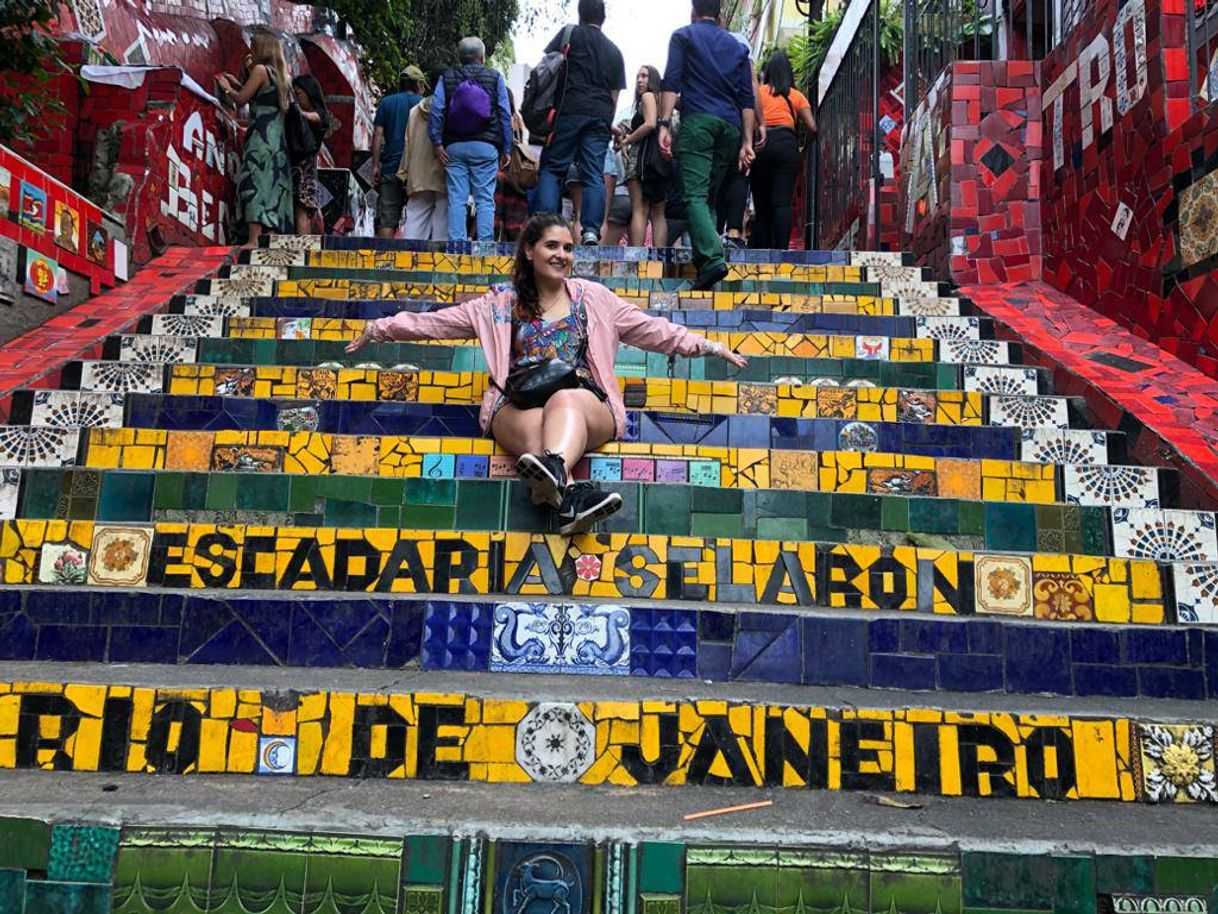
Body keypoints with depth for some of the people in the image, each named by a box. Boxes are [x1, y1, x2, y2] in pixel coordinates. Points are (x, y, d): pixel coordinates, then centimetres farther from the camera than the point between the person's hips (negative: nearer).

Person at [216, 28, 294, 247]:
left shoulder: (260, 70, -8)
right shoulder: (281, 74, 16)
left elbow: (240, 100, -4)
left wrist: (228, 89, 15)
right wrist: (237, 85, 28)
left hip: (261, 137, -8)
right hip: (278, 139, 8)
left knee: (255, 184, -11)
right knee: (273, 187, 8)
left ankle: (253, 240, -17)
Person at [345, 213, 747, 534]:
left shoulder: (593, 297, 20)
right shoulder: (502, 302, 18)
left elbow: (654, 330, 20)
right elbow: (437, 322, 16)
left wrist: (709, 346, 13)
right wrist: (380, 329, 9)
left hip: (587, 403, 0)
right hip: (518, 406, 0)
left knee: (566, 401, -37)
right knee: (538, 427, -37)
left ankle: (553, 468, -68)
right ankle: (571, 495, -64)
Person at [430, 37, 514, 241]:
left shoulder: (447, 77, 12)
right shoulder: (495, 77, 8)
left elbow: (436, 110, 1)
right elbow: (505, 115, 5)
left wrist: (437, 142, 0)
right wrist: (506, 149, 6)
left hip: (454, 146, 2)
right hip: (485, 145, -1)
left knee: (456, 199, 1)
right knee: (485, 199, -2)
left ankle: (456, 245, -5)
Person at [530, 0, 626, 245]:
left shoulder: (570, 34, 11)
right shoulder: (614, 51, 22)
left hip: (570, 111, -3)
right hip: (600, 117, 3)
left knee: (552, 168, -2)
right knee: (593, 174, -1)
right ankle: (591, 230, -13)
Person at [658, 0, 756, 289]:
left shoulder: (683, 36, 13)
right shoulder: (737, 46, 23)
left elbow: (672, 82, -2)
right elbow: (746, 98, 15)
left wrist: (664, 124, -7)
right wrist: (746, 142, 12)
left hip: (697, 120, -4)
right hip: (730, 126, 5)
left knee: (695, 194, -14)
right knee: (710, 195, 11)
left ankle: (712, 257, -33)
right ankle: (704, 258, 1)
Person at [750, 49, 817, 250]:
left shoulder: (758, 92, 13)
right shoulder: (796, 95, 15)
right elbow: (812, 127, 8)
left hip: (761, 144, 0)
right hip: (786, 144, 0)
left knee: (761, 204, 5)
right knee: (782, 202, -9)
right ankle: (781, 249, -23)